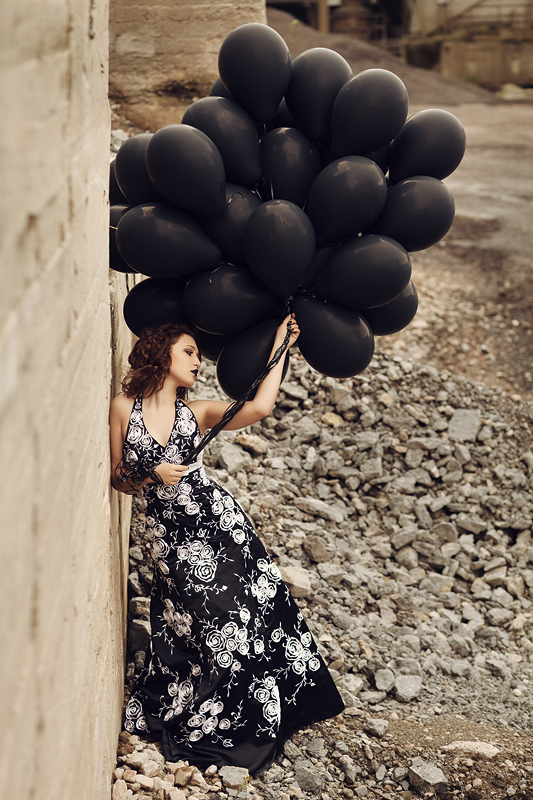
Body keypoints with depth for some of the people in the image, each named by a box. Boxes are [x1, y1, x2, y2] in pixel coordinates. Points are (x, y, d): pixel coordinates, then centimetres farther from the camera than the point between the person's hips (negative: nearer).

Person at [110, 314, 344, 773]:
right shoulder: (124, 408, 2)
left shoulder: (197, 412, 6)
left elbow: (259, 408, -10)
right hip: (171, 537, -2)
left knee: (249, 612, -2)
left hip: (219, 521, 2)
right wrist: (153, 476, -11)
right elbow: (118, 478, 8)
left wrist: (280, 345, -5)